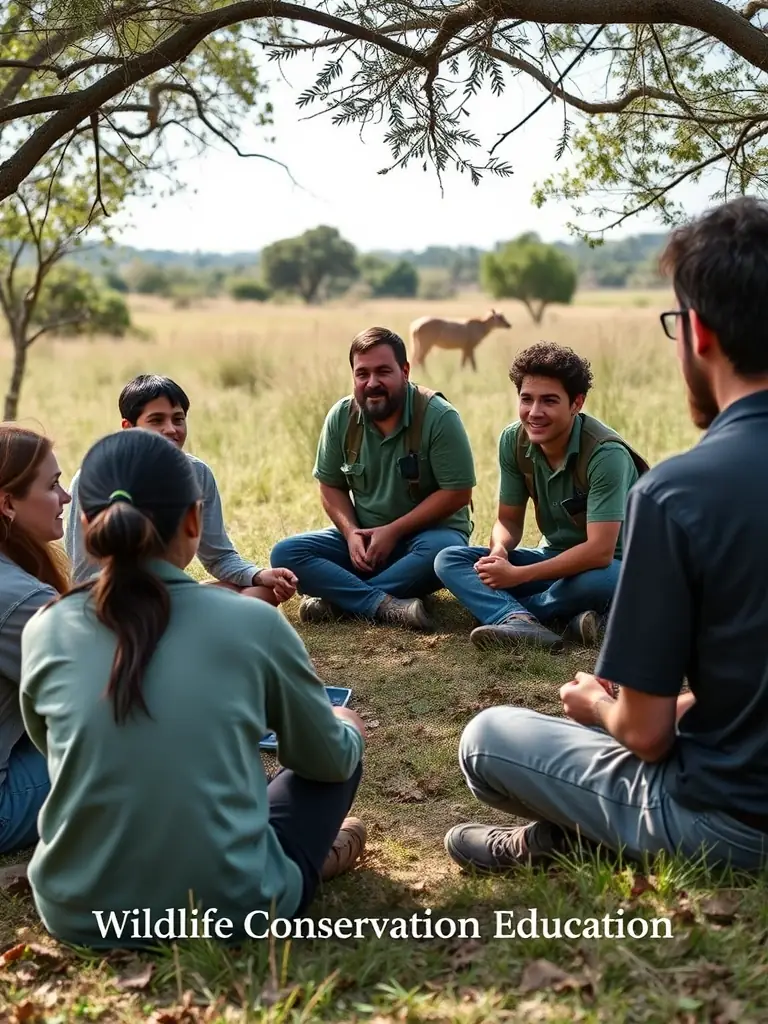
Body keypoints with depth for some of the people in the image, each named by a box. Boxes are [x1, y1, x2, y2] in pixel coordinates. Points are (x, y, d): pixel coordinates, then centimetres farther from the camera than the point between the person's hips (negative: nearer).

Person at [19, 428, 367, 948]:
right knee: (341, 756, 21)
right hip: (225, 909, -3)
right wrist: (348, 728, 30)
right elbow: (328, 759, 4)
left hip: (76, 914, 3)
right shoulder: (253, 623, -11)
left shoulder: (46, 633, -5)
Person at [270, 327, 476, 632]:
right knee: (285, 554, -17)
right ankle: (386, 605, -33)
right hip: (363, 537, 4)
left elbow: (457, 492, -16)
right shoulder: (341, 417, -4)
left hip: (428, 531, -4)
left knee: (442, 550, -39)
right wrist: (351, 532, -14)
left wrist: (393, 531, -19)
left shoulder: (439, 417, -17)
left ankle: (335, 598, -27)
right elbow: (331, 487, 5)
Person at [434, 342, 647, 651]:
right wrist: (499, 551, -23)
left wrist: (517, 575, -30)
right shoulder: (513, 441, -8)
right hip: (556, 558, 6)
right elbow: (509, 519, 1)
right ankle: (521, 622, -37)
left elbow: (600, 551, -30)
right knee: (449, 559, -11)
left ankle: (505, 612, -19)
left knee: (603, 581, -42)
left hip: (611, 565, -6)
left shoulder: (606, 454, -25)